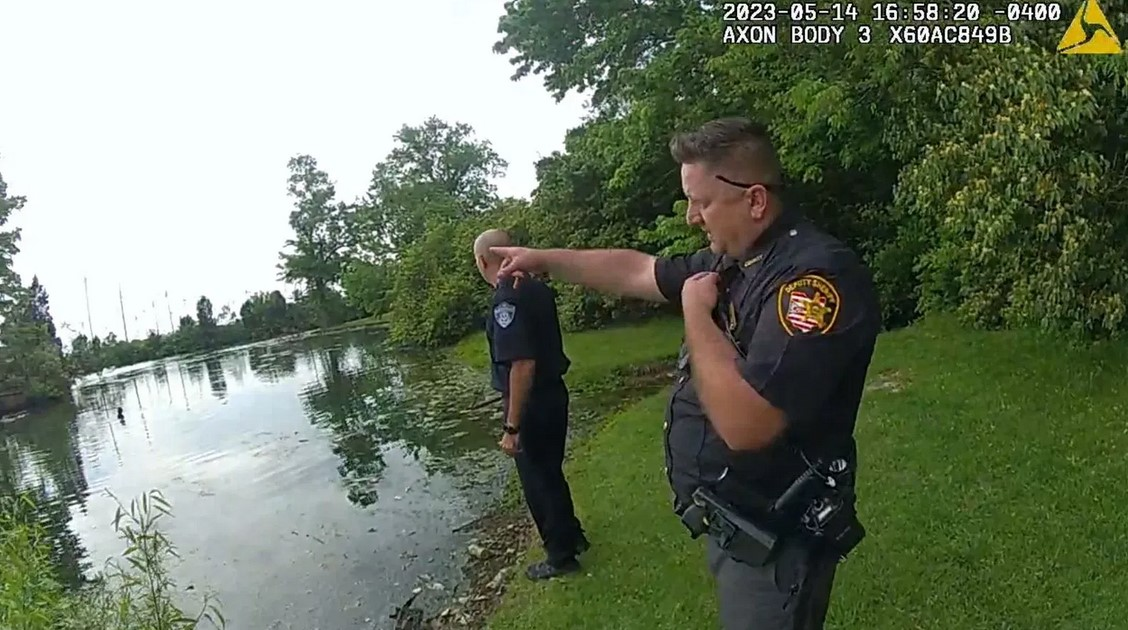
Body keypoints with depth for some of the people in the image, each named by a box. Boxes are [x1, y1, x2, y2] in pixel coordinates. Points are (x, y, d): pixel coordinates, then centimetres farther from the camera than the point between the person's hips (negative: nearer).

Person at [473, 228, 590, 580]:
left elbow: (522, 365, -28)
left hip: (531, 403, -9)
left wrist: (511, 426, -25)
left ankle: (561, 556, 24)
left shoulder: (506, 300, -23)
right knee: (550, 472, 24)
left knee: (537, 481, 8)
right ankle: (572, 536, 41)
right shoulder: (536, 288, 5)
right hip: (554, 393, 9)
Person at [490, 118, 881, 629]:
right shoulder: (730, 261, 3)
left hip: (773, 541, -8)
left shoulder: (817, 275, -27)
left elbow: (744, 424, -35)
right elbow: (635, 270, 16)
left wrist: (696, 311, -23)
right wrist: (543, 258, 19)